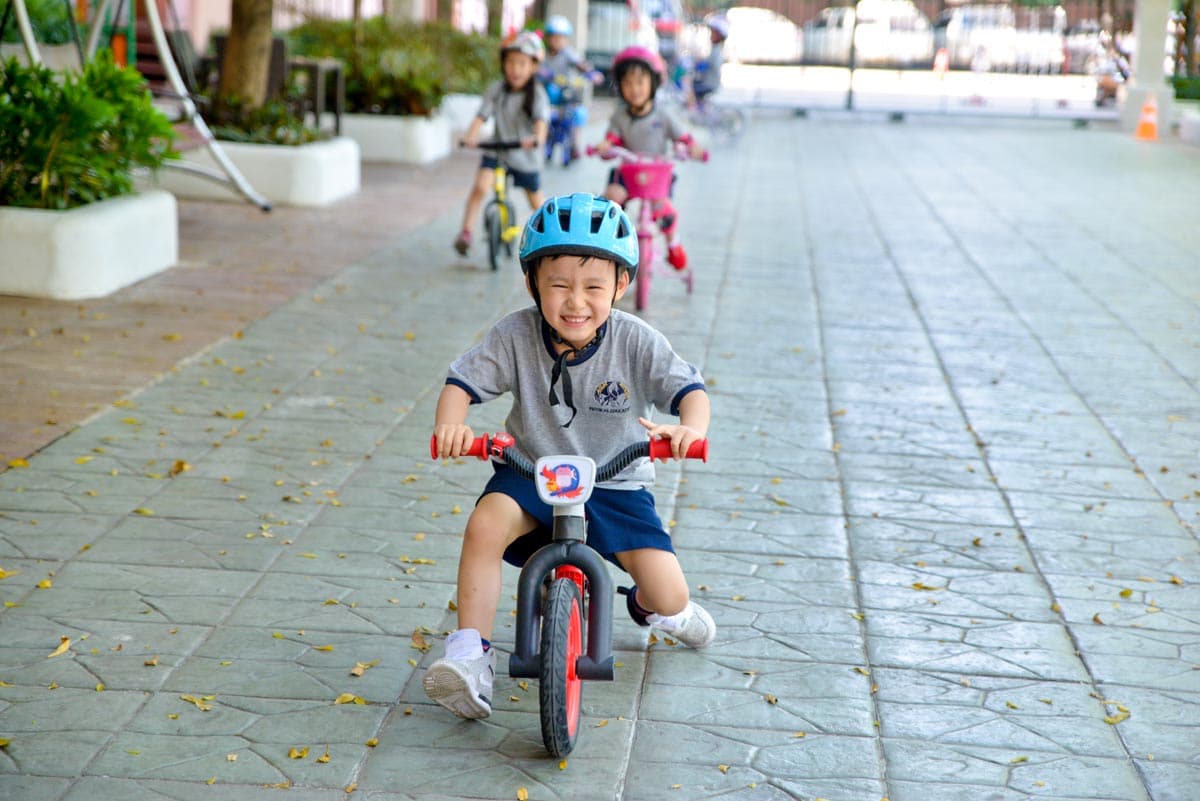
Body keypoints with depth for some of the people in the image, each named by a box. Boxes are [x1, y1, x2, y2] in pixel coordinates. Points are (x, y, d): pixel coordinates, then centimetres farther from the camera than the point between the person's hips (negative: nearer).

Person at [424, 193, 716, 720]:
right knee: (486, 523, -33)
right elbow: (464, 379, -12)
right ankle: (469, 650, -20)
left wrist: (691, 427, -38)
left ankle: (651, 606, 30)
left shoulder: (636, 342, -13)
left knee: (670, 597, -12)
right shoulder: (516, 336, -12)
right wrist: (449, 422, -35)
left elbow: (687, 387, -14)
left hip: (616, 485, 0)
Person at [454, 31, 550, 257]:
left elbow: (542, 119, -30)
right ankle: (465, 232, -16)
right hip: (497, 150, 1)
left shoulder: (537, 94, -14)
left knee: (536, 200, 14)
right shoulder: (497, 89, -7)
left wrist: (537, 138, -51)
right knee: (480, 186, -22)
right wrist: (471, 136, -34)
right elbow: (482, 115, -15)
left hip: (526, 156, -1)